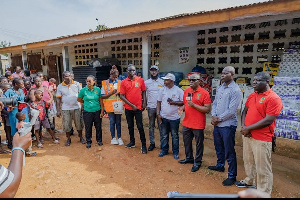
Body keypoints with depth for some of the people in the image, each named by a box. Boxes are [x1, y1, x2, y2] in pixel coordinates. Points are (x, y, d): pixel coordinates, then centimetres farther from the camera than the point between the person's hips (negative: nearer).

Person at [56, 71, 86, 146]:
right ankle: (68, 139, 25)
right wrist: (58, 110, -1)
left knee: (79, 123, 8)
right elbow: (58, 99, 3)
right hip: (65, 109, 0)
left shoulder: (76, 84, 0)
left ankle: (81, 138, 25)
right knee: (66, 125, 6)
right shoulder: (60, 86, 2)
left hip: (76, 107, 0)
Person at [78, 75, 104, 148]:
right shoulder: (83, 90, -4)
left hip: (97, 111, 0)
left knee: (98, 127, 10)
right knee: (88, 127, 8)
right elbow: (79, 100, 11)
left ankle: (99, 140, 29)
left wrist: (102, 111, -1)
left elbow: (101, 101, 0)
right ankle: (88, 142, 25)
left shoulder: (98, 89, -4)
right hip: (87, 112, 0)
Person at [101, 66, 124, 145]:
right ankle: (113, 137, 20)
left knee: (118, 122, 9)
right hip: (110, 105, -2)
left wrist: (120, 93, -9)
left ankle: (119, 137, 20)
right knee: (112, 122, 7)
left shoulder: (119, 82, 6)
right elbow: (102, 96, -5)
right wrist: (111, 93, -17)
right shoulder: (105, 83, -2)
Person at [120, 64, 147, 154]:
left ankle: (143, 145, 9)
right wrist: (132, 105, -10)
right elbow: (122, 96, -4)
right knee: (130, 126, 15)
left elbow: (143, 92, 8)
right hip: (128, 108, 2)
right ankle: (132, 142, 31)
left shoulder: (140, 80, -1)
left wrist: (144, 103, -2)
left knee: (140, 126, 0)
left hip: (138, 107, -2)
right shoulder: (123, 82, -1)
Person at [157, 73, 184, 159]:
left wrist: (174, 103, -21)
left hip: (174, 117, -3)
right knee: (163, 135, 13)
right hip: (163, 117, 3)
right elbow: (159, 102, 7)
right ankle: (164, 150, 30)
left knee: (175, 136, 9)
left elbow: (183, 102, -6)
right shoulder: (162, 90, 4)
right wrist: (158, 114, 0)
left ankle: (175, 152, 25)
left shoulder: (179, 91, -7)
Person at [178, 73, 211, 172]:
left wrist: (194, 105, -22)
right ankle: (189, 158, 41)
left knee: (199, 144, 10)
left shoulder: (204, 93, -12)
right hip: (186, 123, 6)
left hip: (198, 124, -6)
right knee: (187, 142, 20)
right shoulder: (186, 91, 7)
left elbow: (208, 109, -15)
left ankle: (197, 162, 27)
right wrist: (182, 108, -3)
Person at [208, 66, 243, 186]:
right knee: (218, 147, 23)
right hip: (217, 124, 8)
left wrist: (219, 119, -11)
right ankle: (220, 166, 44)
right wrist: (213, 116, -3)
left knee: (229, 151, 1)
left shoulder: (235, 90, -14)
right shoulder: (220, 88, 10)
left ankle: (232, 176, 16)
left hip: (228, 125, -8)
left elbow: (231, 110, -19)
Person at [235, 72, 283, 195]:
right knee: (248, 161, 23)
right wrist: (243, 127, -3)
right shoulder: (252, 96, 9)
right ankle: (249, 181, 44)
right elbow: (245, 111, 14)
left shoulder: (273, 98, -15)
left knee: (262, 168, 4)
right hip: (247, 135, 8)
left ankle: (264, 193, 21)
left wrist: (248, 128, -16)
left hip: (262, 139, -8)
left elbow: (268, 120, -20)